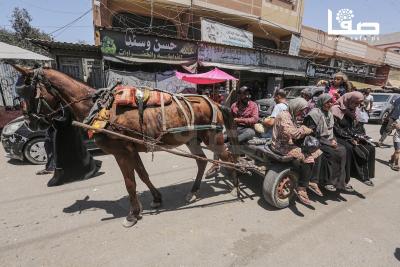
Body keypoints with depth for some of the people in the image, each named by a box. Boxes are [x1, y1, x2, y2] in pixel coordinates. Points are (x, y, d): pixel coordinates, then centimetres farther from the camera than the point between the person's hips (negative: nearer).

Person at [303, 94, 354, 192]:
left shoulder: (329, 114, 14)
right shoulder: (314, 114, -13)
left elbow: (331, 130, 22)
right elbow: (311, 133, -16)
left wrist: (333, 140, 0)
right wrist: (328, 143, -15)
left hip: (329, 141, 7)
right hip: (318, 142, -7)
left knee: (343, 150, -16)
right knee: (333, 153, -27)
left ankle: (343, 181, -7)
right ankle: (329, 181, -11)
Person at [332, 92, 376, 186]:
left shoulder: (352, 111, 12)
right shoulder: (336, 110, -13)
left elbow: (356, 126, 17)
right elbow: (335, 129, -17)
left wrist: (358, 136, -4)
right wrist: (350, 138, -19)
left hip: (352, 137, 8)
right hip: (339, 137, -8)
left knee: (370, 148, -6)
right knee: (348, 148, -34)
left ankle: (365, 176, 4)